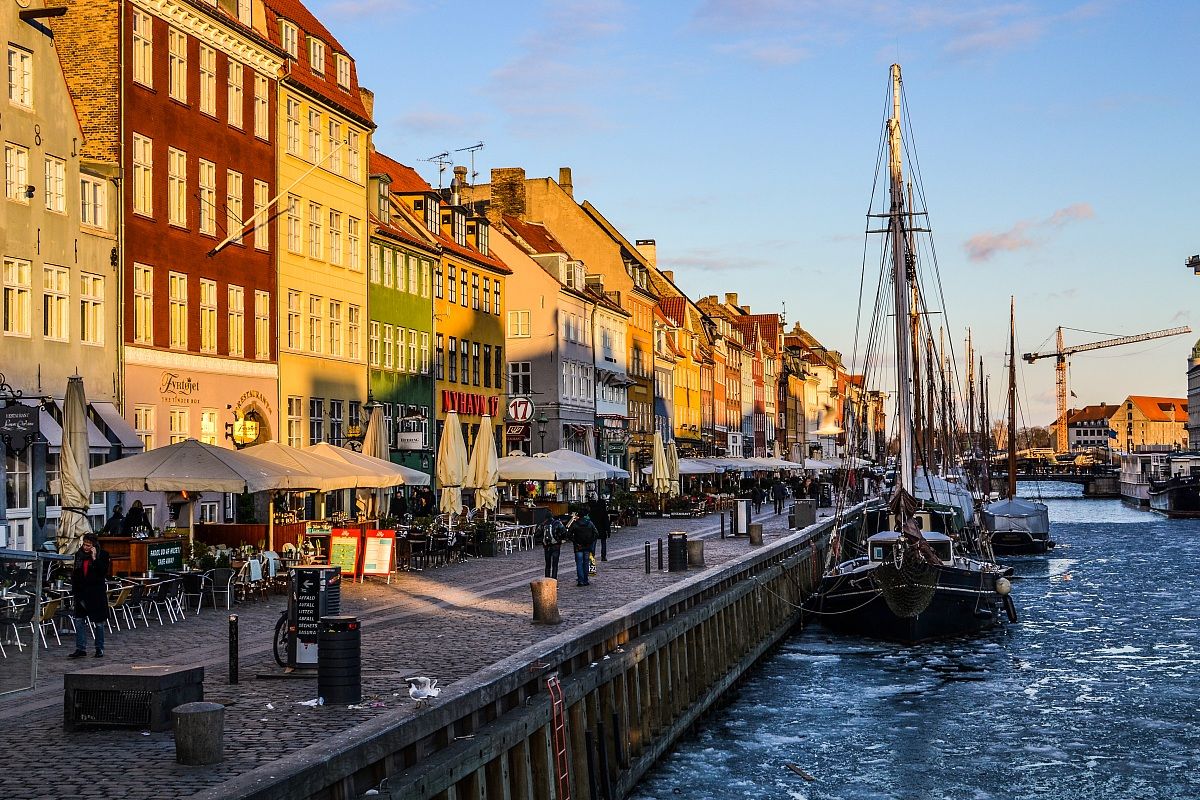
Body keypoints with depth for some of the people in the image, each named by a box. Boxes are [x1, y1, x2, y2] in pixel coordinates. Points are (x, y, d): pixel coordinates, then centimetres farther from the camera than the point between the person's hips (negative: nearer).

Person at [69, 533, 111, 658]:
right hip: (81, 592, 4)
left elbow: (104, 572, -17)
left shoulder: (102, 555, -6)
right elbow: (75, 574, 14)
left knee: (98, 622, 5)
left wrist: (94, 558, -21)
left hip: (96, 593, -4)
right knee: (79, 621, 0)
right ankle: (80, 649, 3)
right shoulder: (79, 555, 7)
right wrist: (74, 591, 9)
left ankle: (99, 648, 15)